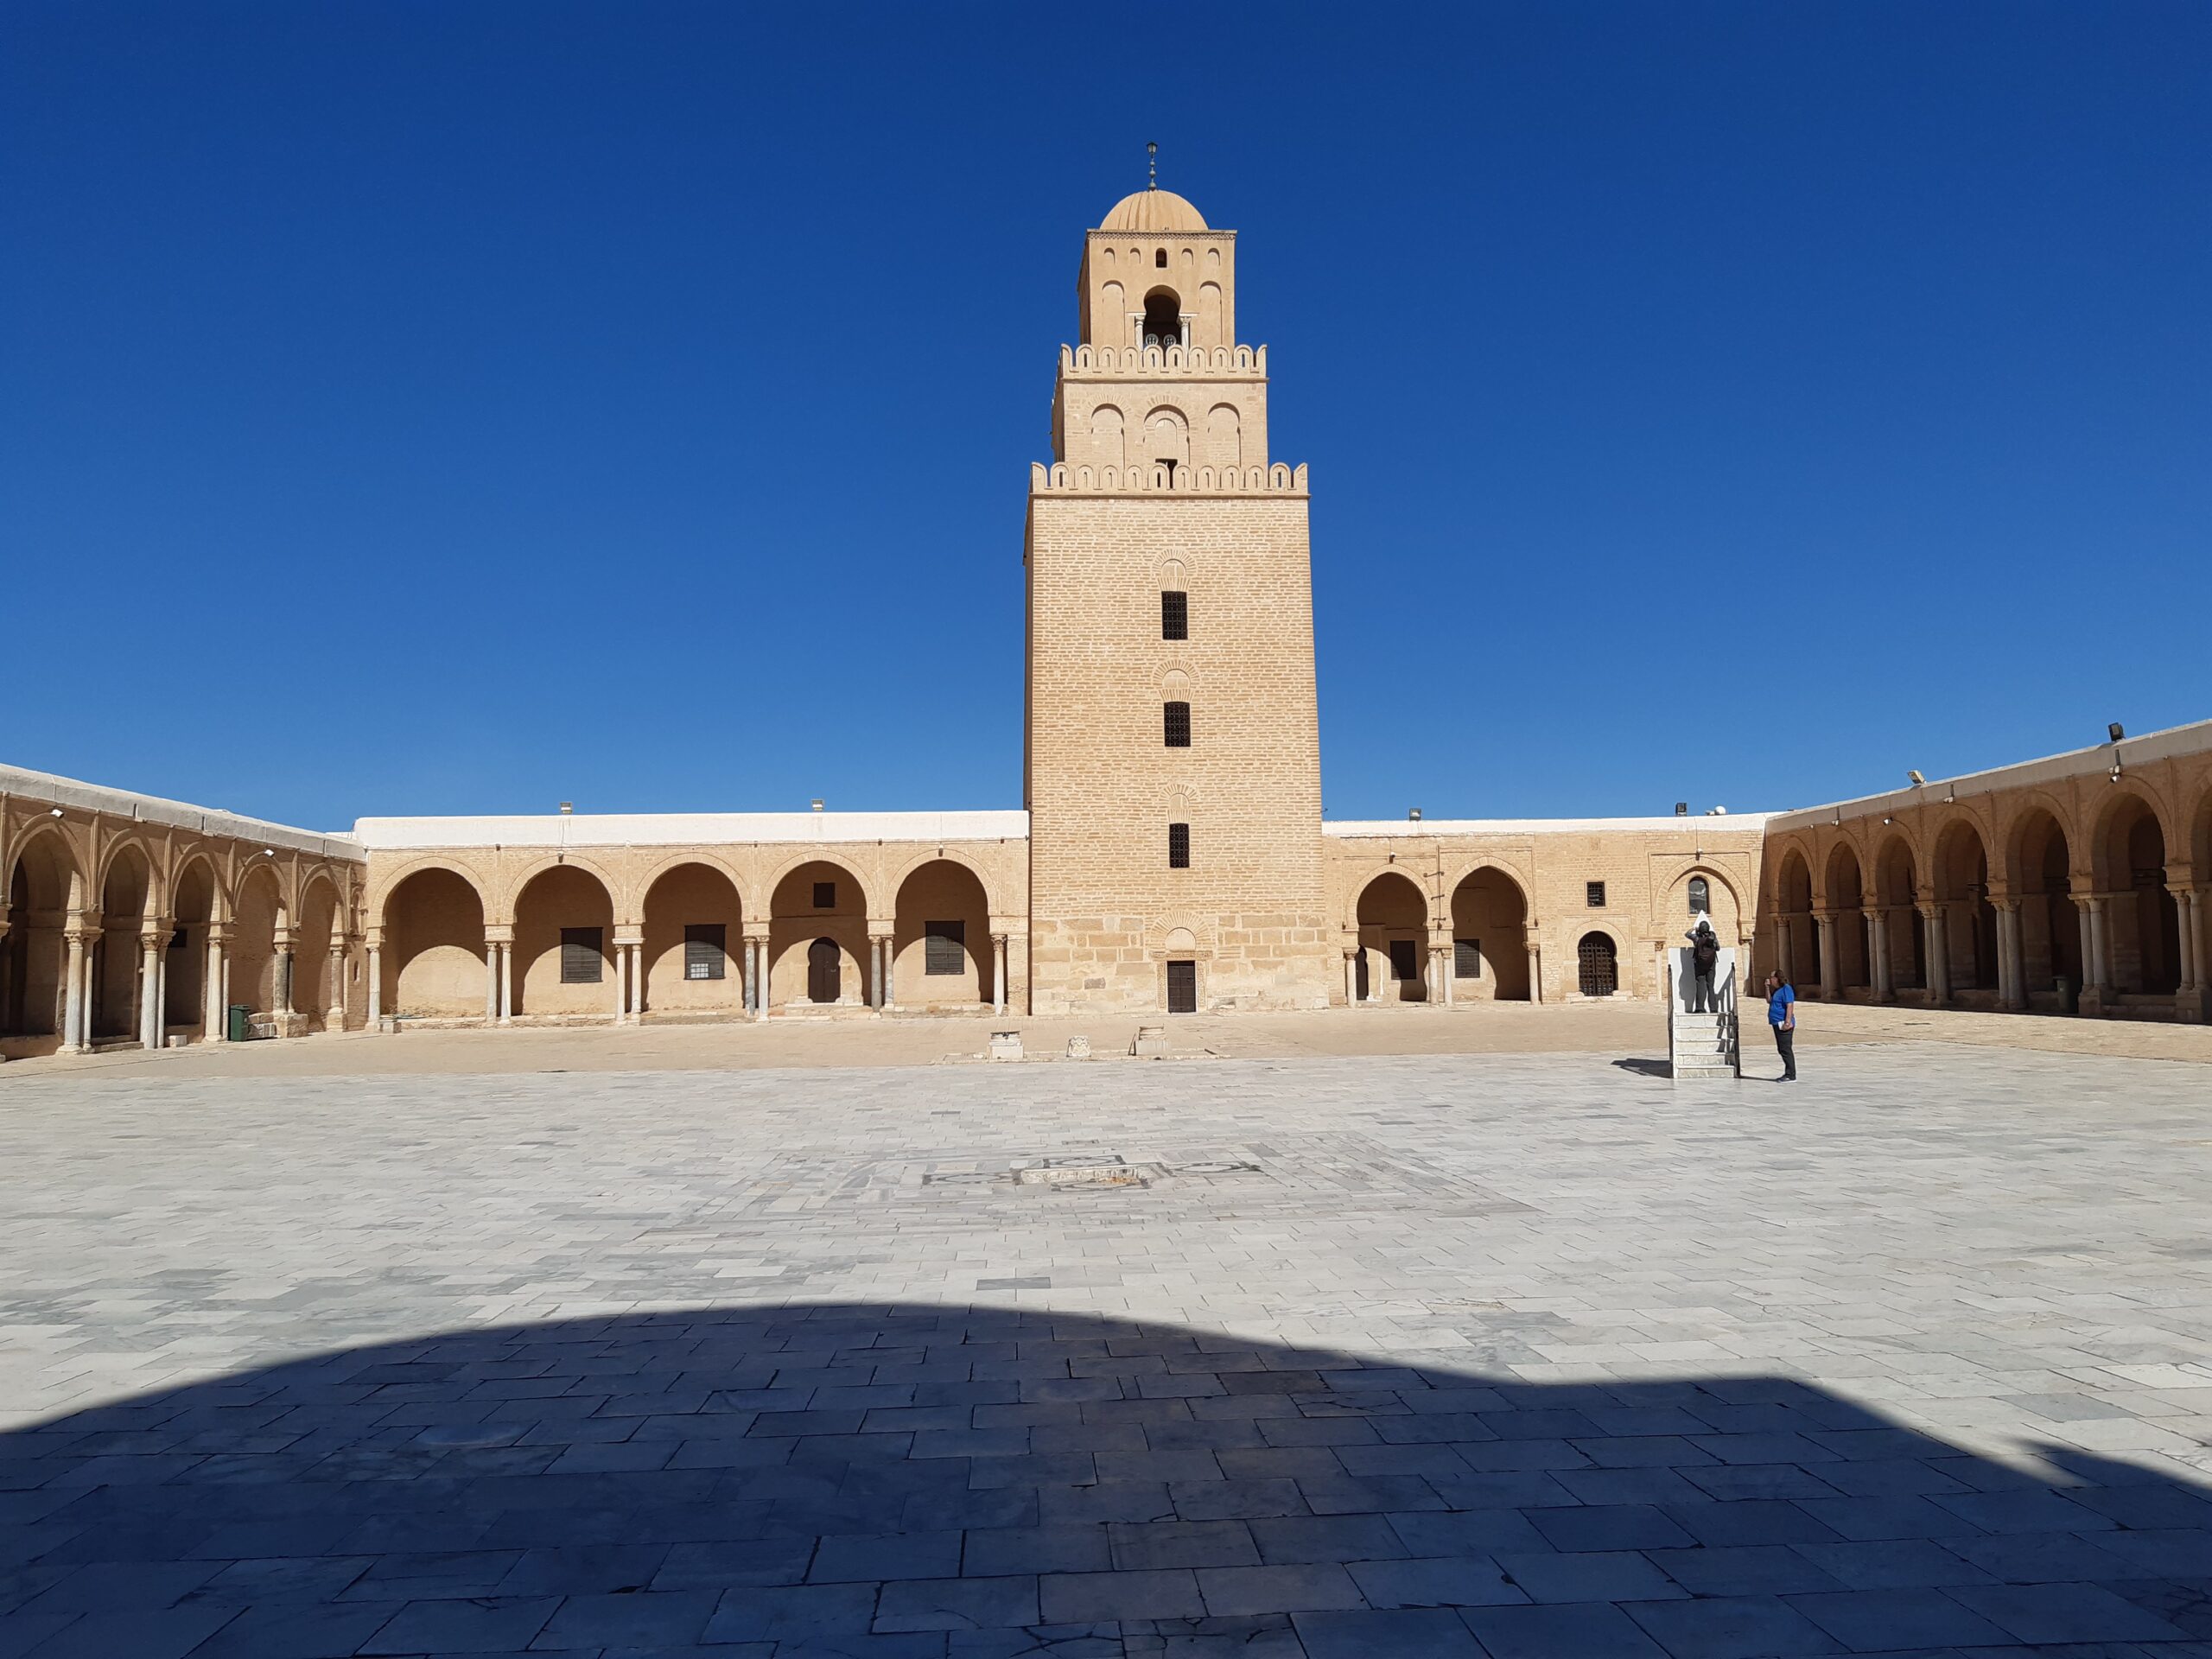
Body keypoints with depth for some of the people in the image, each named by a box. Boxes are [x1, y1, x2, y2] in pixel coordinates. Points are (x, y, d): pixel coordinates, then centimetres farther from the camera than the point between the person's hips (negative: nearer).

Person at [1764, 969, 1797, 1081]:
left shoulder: (1786, 989, -13)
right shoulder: (1777, 990, 17)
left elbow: (1790, 1006, -20)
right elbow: (1769, 1001, 23)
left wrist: (1788, 1021, -27)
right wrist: (1767, 987, 13)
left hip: (1784, 1024, -11)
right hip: (1777, 1024, 11)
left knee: (1786, 1049, -10)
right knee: (1782, 1050, 13)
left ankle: (1791, 1076, -8)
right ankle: (1788, 1074, 19)